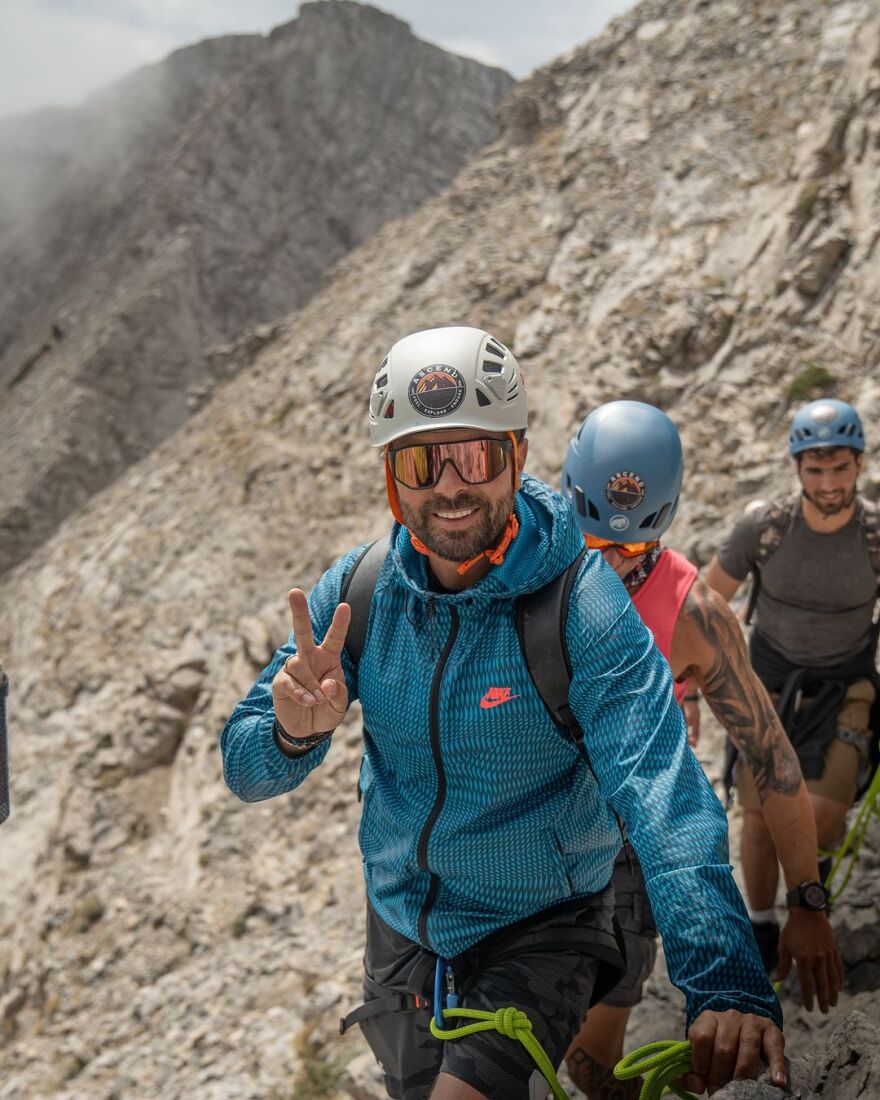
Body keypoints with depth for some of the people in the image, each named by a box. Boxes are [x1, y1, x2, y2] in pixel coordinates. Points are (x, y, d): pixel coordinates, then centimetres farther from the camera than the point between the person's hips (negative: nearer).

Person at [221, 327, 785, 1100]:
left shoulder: (582, 601, -23)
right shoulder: (358, 590, -12)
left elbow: (659, 788, -34)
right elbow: (245, 770, -10)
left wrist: (727, 983, -47)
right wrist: (292, 733, -34)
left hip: (542, 929, -4)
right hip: (400, 924, 4)